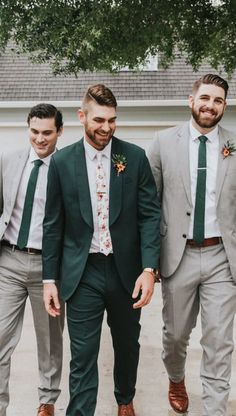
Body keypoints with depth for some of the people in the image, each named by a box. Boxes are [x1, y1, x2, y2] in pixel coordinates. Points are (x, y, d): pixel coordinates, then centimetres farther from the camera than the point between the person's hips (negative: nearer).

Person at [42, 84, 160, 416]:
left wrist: (148, 268, -12)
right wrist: (50, 278, 0)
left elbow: (149, 214, -4)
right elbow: (53, 224, 1)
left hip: (126, 270, 2)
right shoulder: (62, 161, -2)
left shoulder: (135, 157, -2)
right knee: (82, 357, 3)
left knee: (127, 345, 21)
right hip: (82, 274, -1)